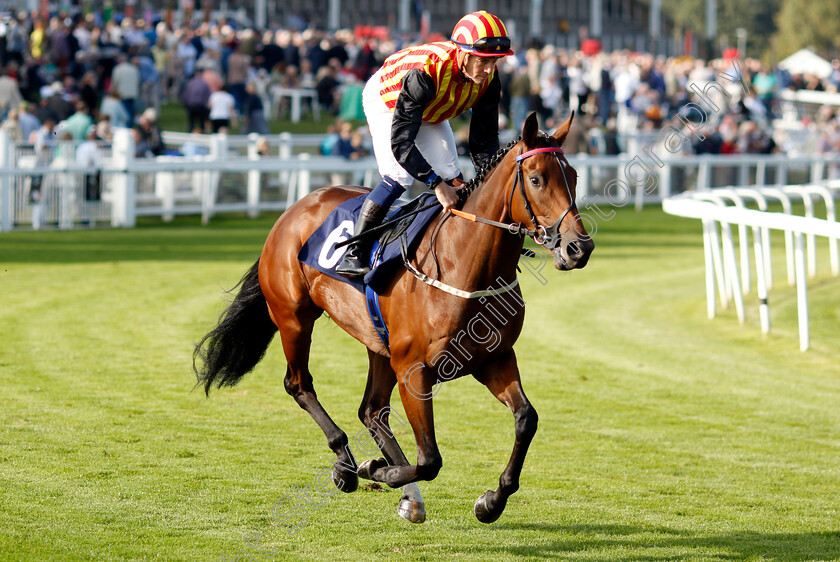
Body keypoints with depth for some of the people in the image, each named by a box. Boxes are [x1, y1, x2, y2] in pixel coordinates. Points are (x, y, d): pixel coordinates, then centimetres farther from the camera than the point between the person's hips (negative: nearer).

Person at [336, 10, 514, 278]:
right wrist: (436, 184, -50)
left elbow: (484, 139, -16)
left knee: (453, 180, -3)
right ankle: (353, 254, -18)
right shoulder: (425, 73, -46)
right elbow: (400, 140, -46)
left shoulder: (489, 80, -27)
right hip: (386, 100, -6)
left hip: (430, 113, 6)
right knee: (398, 177, -22)